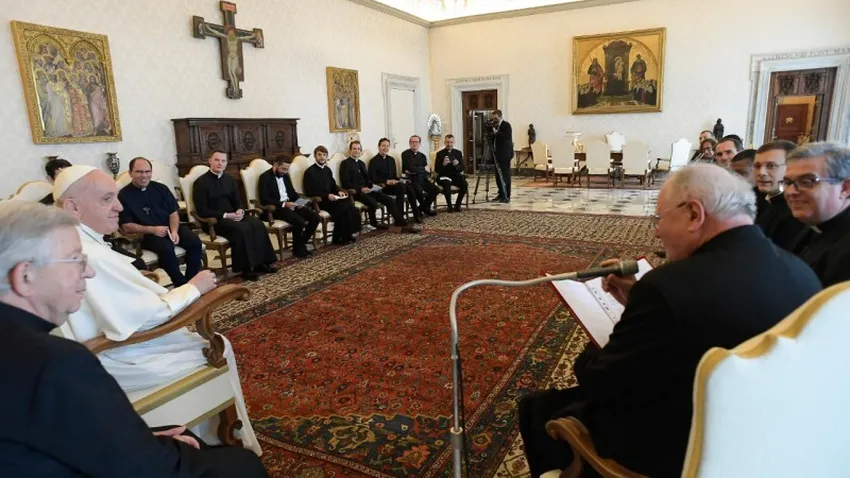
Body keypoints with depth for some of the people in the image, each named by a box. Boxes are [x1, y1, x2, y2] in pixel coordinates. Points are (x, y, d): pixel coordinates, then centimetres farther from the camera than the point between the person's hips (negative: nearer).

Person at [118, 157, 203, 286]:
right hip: (146, 234, -4)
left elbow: (173, 213, 7)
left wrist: (174, 231, -13)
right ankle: (181, 284, -18)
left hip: (170, 228, 4)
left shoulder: (161, 188, 9)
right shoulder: (124, 195, -1)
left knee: (195, 241, -23)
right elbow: (126, 227, -4)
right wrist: (152, 230, -17)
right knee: (166, 248, -35)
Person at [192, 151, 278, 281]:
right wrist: (225, 215, -21)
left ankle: (260, 263, -17)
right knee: (242, 229, -34)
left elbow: (237, 201, 17)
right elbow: (202, 211, -13)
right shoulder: (201, 182, -6)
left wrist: (240, 210, -8)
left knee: (258, 225, -22)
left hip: (233, 216, 6)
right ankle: (245, 268, -25)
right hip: (213, 220, -6)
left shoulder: (229, 179, 14)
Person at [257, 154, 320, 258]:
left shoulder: (285, 175, 15)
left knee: (315, 218, -11)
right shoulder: (265, 177, -8)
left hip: (290, 205, 8)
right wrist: (283, 204, -25)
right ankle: (298, 249, -8)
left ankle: (301, 244, 2)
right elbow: (264, 200, -17)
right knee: (300, 222, -31)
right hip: (276, 208, -8)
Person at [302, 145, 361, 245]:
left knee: (350, 206, -21)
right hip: (319, 201, -7)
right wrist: (327, 196, -21)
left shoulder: (327, 170, 16)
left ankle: (347, 234, -13)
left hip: (330, 198, 7)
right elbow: (309, 192, -12)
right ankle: (339, 238, -16)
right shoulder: (309, 172, -7)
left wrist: (339, 191, 1)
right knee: (342, 208, -28)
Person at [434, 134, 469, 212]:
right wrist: (443, 164, -24)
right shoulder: (440, 153, 3)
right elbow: (436, 169, -4)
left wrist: (456, 165, -18)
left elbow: (461, 168, 4)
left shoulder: (458, 153, 11)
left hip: (455, 175, 3)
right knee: (447, 184, -37)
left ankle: (457, 205, -11)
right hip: (444, 176, -3)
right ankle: (449, 206, -20)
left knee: (465, 185, -28)